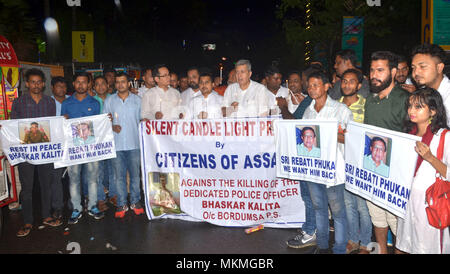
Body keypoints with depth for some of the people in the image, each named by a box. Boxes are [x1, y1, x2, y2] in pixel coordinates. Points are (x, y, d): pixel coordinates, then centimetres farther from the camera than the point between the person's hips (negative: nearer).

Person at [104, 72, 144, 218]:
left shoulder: (137, 100, 7)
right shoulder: (109, 100, 8)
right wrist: (112, 127, -10)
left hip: (134, 144, 0)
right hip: (116, 144, 1)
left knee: (135, 174, 5)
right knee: (119, 176, 4)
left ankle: (135, 201, 20)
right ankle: (122, 204, 16)